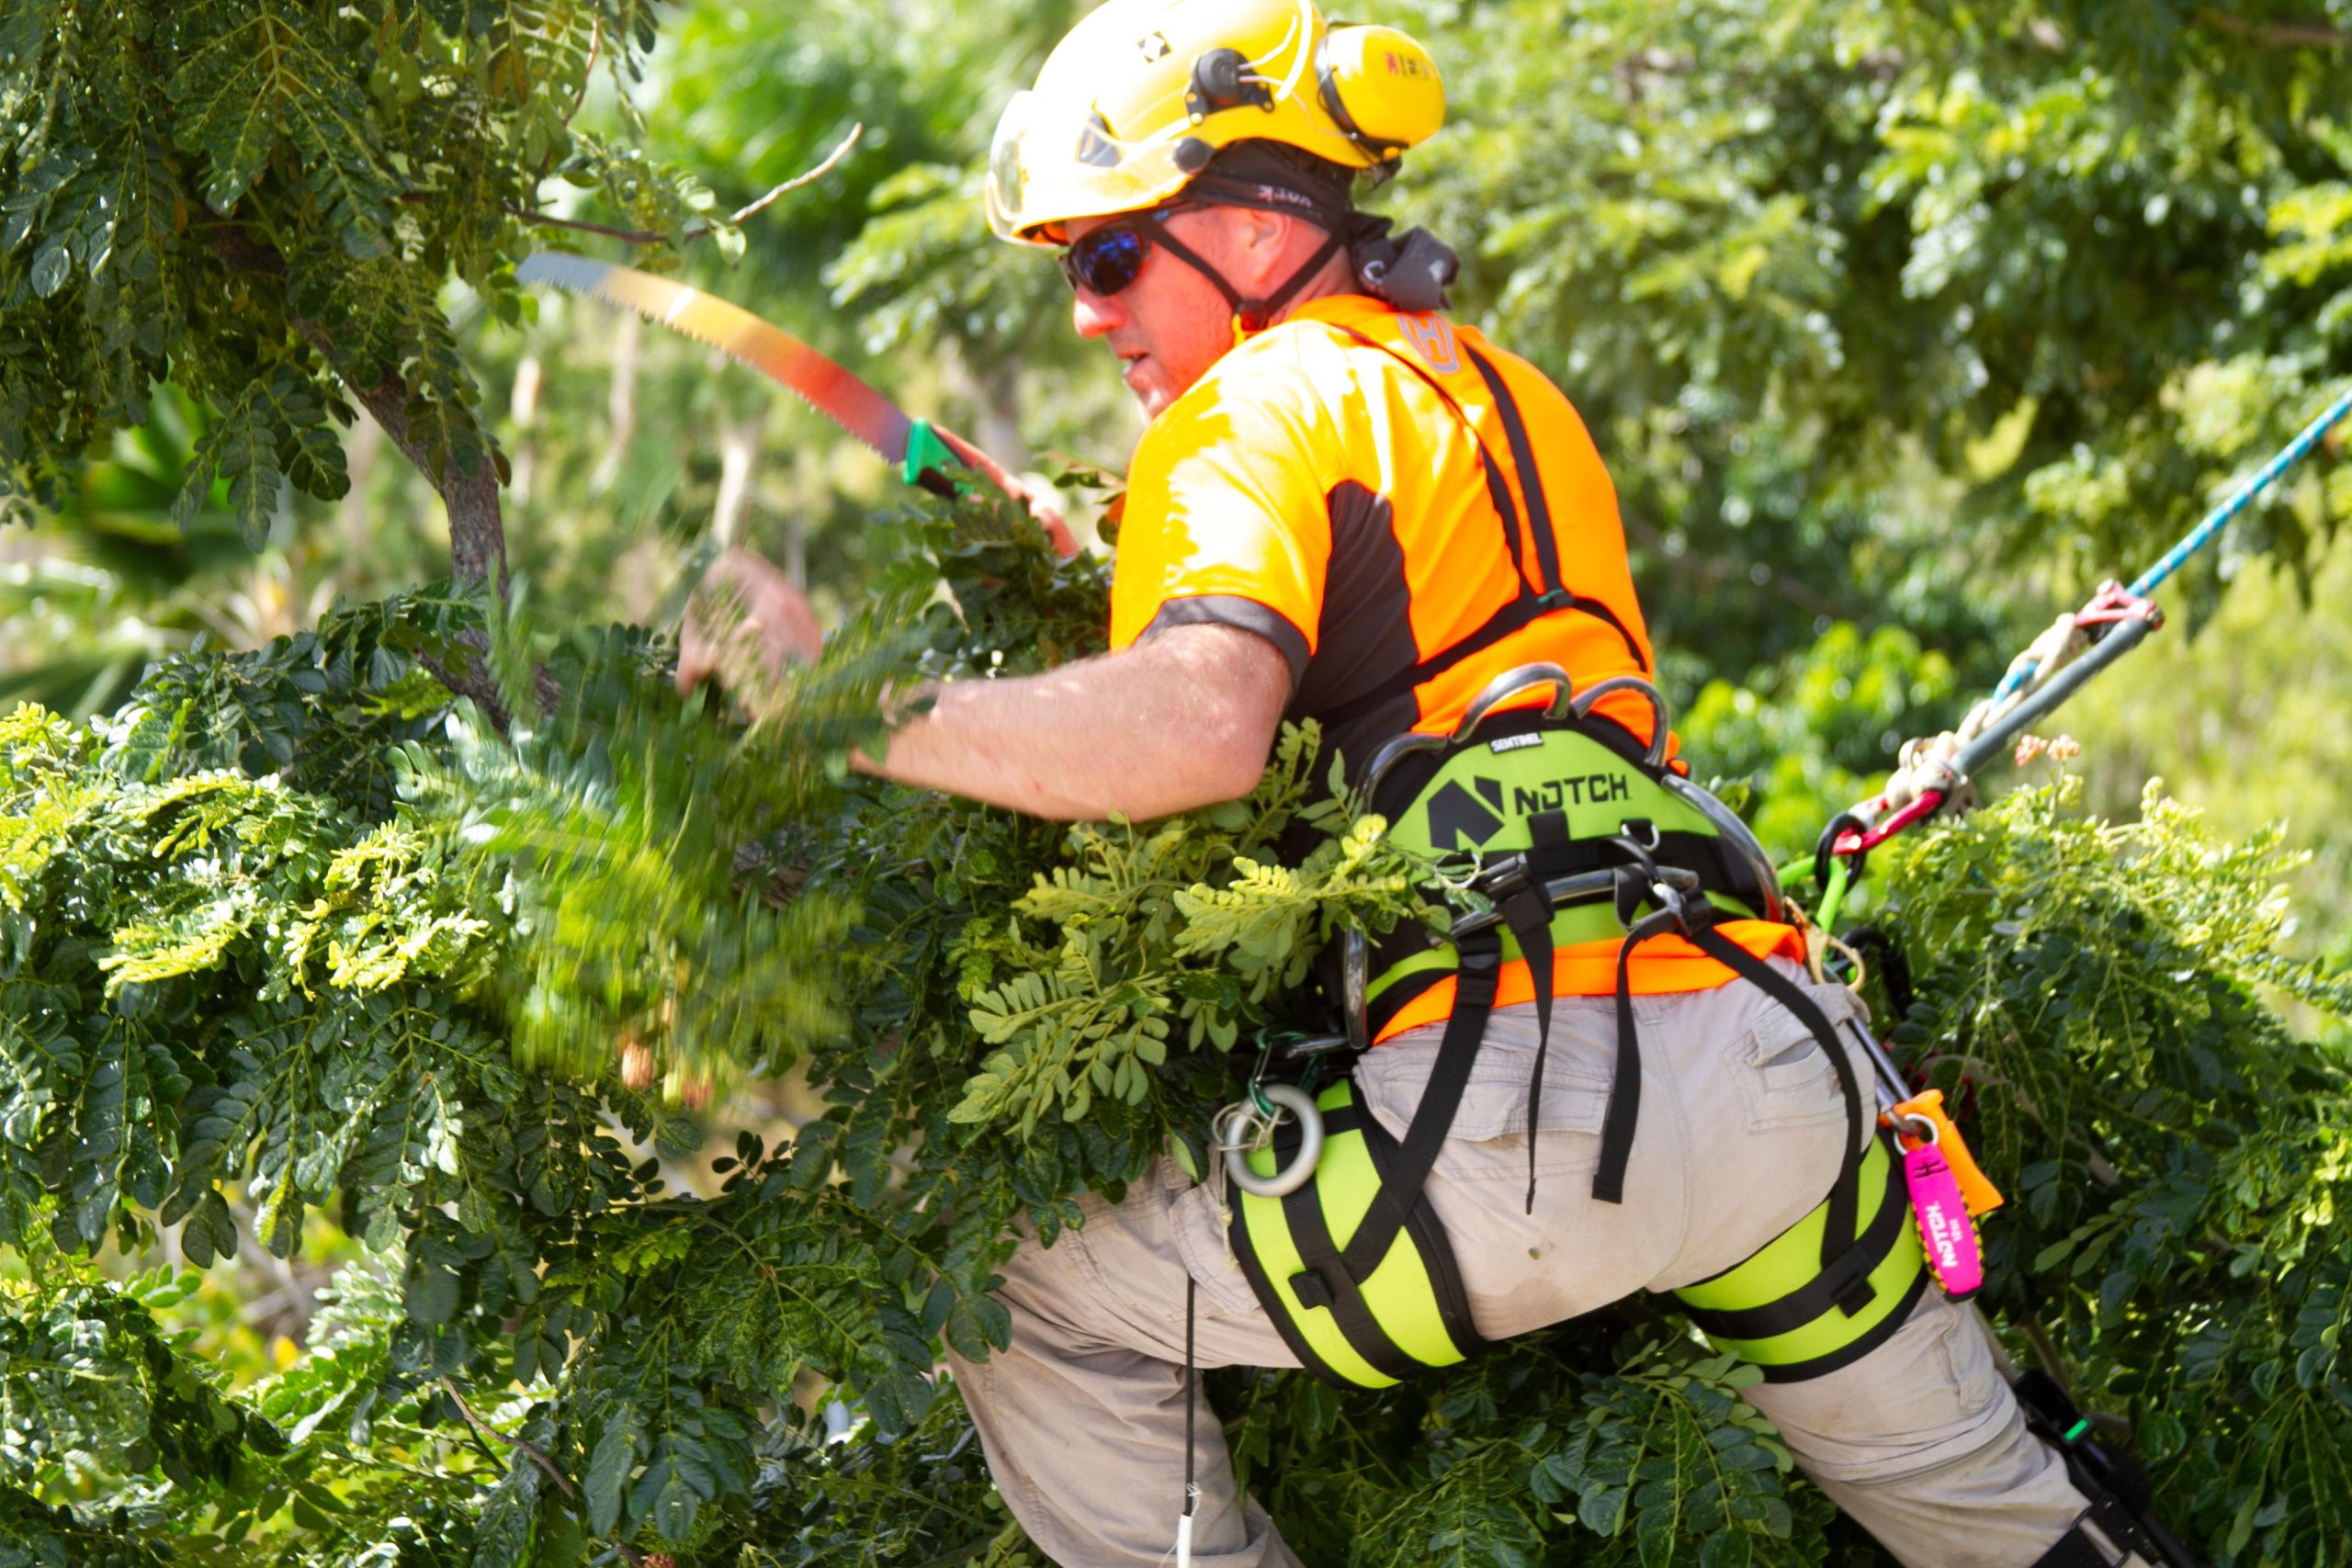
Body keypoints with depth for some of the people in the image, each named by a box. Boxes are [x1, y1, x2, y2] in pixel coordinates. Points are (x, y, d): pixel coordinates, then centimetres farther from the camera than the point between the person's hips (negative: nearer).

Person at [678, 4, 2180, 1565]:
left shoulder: (1260, 412, -1)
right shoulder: (1501, 393, 26)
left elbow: (1203, 720, -20)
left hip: (1543, 1098, -8)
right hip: (1789, 1067, 8)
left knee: (1031, 1308, 4)